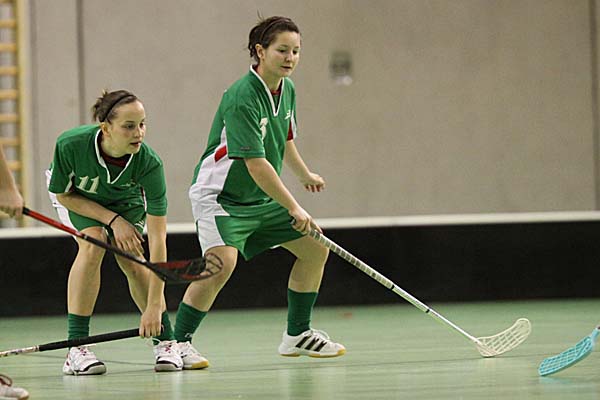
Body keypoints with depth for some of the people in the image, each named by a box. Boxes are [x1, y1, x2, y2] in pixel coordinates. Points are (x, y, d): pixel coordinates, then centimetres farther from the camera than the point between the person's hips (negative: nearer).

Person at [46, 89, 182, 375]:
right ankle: (76, 347, -23)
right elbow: (63, 194, -17)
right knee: (93, 243, -27)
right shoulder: (70, 145, -39)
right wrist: (113, 219, -26)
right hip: (75, 197, -1)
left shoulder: (150, 164, -38)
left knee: (132, 259, -19)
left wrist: (154, 306, -40)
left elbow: (158, 239, -37)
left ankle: (165, 342, 1)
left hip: (127, 200, 1)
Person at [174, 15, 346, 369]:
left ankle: (298, 334, 22)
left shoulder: (287, 89, 2)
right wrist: (294, 208, -27)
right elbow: (256, 165, -29)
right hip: (220, 195, -9)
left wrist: (305, 174, 37)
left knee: (315, 248, 9)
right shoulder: (241, 98, -26)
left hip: (263, 199, 9)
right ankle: (178, 343, -18)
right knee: (222, 262, -29)